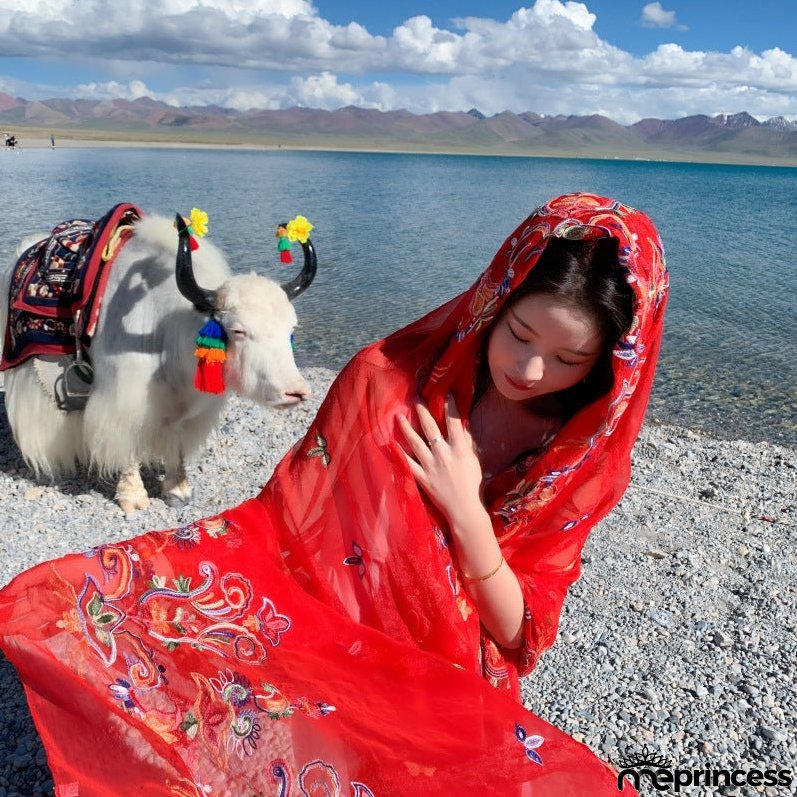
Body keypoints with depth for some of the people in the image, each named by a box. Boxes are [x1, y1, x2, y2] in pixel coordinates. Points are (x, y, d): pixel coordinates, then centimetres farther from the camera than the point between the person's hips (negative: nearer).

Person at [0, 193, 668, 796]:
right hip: (312, 625, -1)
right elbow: (286, 517, -3)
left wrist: (464, 510, -18)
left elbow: (520, 638, -4)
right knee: (58, 606, -21)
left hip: (441, 687, 2)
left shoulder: (588, 462, -4)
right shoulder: (388, 377, -7)